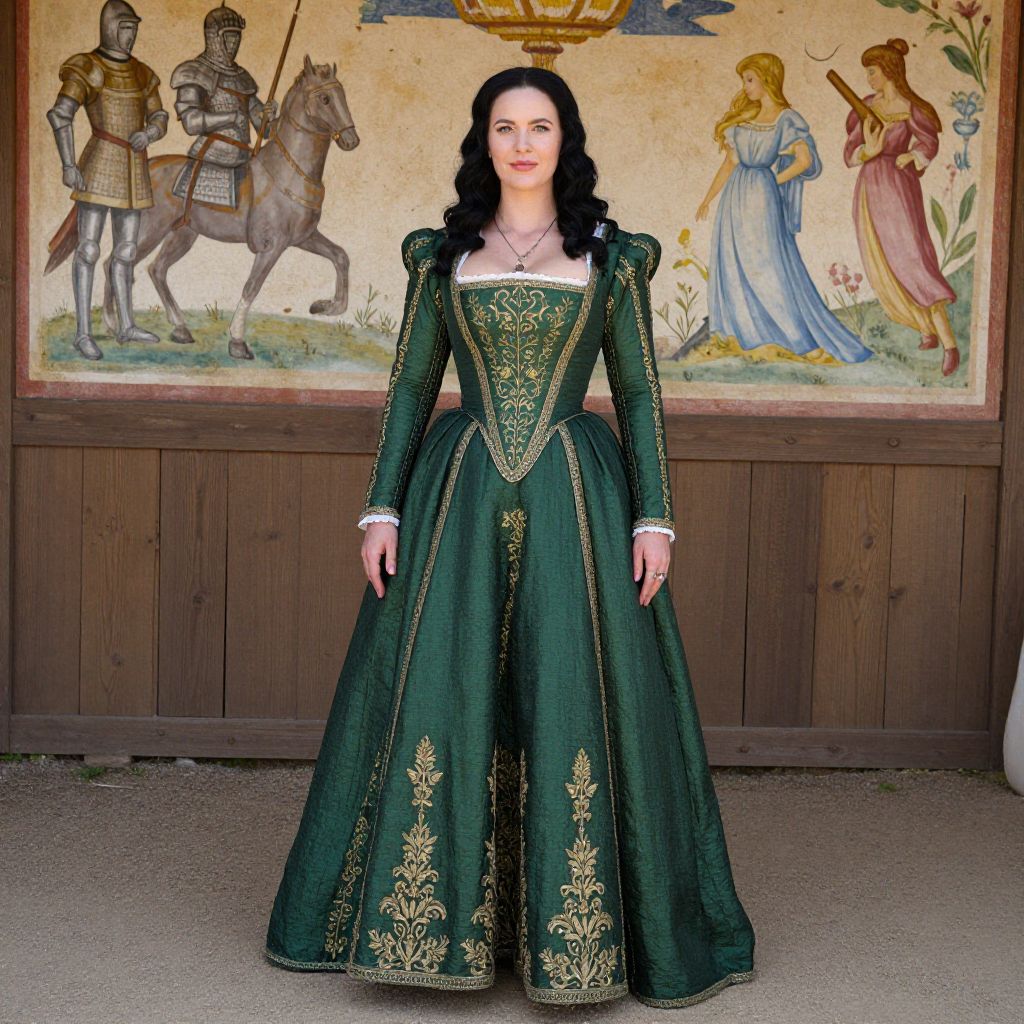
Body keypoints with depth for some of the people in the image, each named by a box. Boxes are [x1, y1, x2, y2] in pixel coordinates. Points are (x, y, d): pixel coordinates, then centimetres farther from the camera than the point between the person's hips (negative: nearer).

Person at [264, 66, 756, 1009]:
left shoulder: (612, 256, 6)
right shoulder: (443, 255, 9)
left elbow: (640, 395, 4)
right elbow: (409, 389, 8)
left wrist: (654, 517, -4)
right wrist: (382, 508, 0)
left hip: (576, 497, -1)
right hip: (459, 496, 1)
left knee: (576, 702, -2)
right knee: (435, 701, 0)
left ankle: (579, 927, 12)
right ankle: (426, 915, 15)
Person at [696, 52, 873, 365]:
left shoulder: (786, 119, -6)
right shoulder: (743, 116, 13)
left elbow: (805, 160, -16)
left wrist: (773, 182, -7)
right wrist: (708, 198, 14)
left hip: (762, 198, -7)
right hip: (735, 198, 7)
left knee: (772, 269, -7)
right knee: (733, 268, 7)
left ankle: (809, 341, 0)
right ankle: (752, 337, 17)